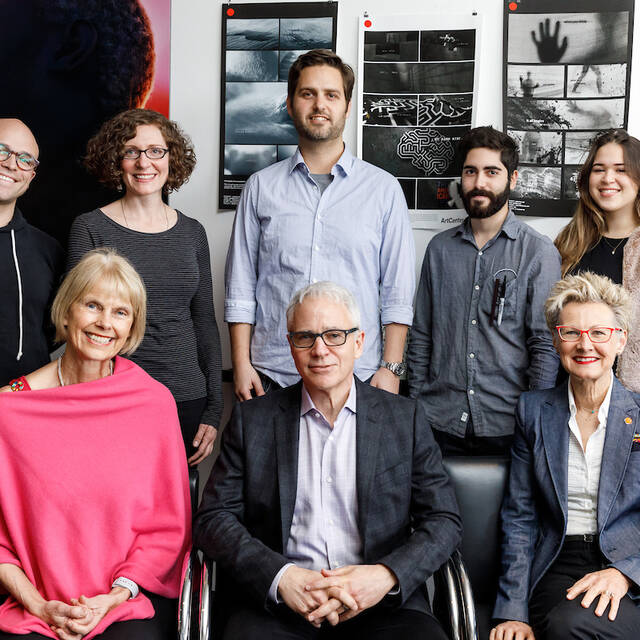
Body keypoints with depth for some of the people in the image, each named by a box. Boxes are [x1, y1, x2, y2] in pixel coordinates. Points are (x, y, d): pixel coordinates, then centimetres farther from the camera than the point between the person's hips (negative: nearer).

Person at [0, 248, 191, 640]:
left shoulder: (155, 402, -1)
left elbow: (168, 526, 3)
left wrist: (113, 598, -7)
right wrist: (40, 605, -8)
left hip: (133, 599, 0)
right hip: (33, 604, 0)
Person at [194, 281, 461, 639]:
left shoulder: (405, 419, 8)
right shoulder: (252, 419, 9)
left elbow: (444, 522, 5)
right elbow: (214, 519, 4)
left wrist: (386, 576, -13)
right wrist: (281, 577, -13)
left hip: (382, 603, 1)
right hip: (277, 599, -1)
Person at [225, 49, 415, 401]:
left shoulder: (384, 188, 4)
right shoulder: (260, 187, 7)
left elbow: (398, 292, 3)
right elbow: (240, 286, 7)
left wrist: (391, 367, -4)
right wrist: (241, 364, 0)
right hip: (273, 375, 1)